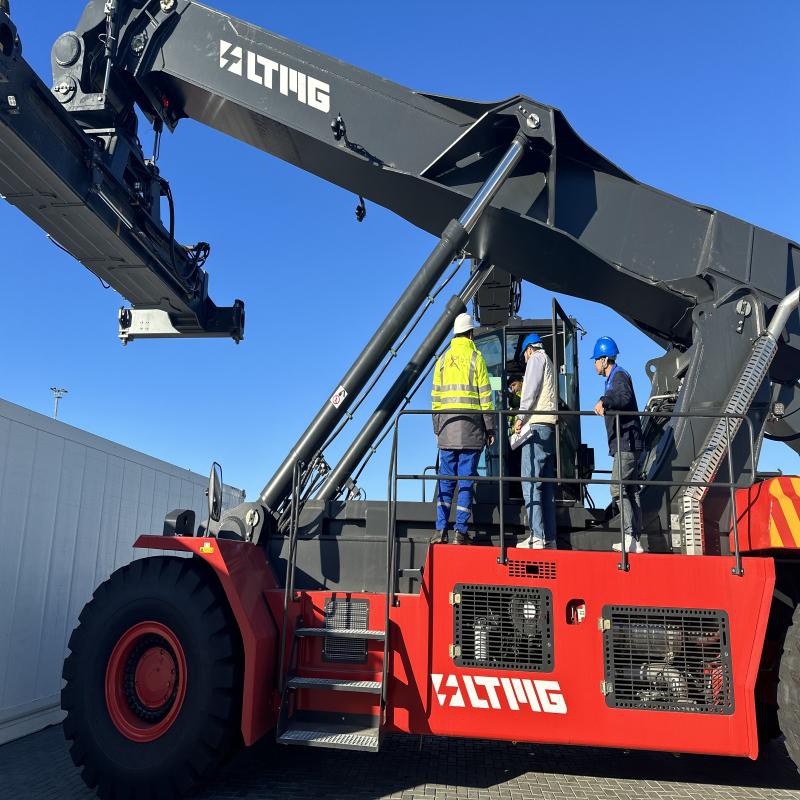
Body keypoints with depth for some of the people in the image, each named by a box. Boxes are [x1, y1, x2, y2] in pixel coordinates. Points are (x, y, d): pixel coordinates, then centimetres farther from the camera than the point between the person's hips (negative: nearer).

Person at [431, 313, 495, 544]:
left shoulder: (442, 359, 12)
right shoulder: (476, 358, 0)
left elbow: (435, 396, 12)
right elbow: (485, 397, -3)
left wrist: (437, 428, 17)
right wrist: (490, 429, 1)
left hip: (447, 425, 3)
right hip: (470, 425, -3)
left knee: (445, 480, 7)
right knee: (466, 480, 1)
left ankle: (440, 530, 3)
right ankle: (461, 532, 2)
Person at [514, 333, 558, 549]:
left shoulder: (536, 358, 4)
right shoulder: (549, 362, 28)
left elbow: (531, 390, -9)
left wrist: (521, 417, -8)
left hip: (536, 426, -9)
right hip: (550, 427, 9)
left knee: (530, 482, -12)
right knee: (546, 484, 6)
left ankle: (537, 537, -17)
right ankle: (549, 538, 5)